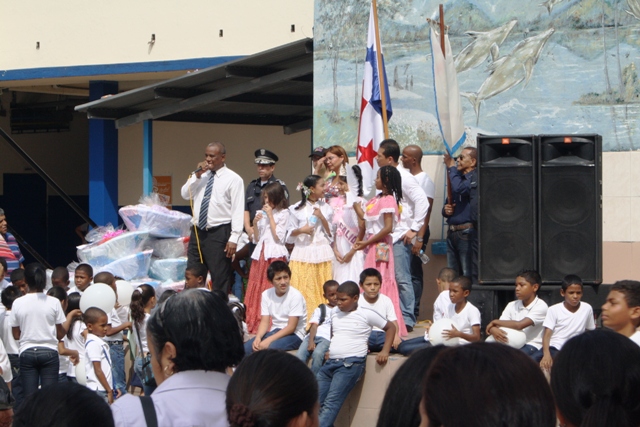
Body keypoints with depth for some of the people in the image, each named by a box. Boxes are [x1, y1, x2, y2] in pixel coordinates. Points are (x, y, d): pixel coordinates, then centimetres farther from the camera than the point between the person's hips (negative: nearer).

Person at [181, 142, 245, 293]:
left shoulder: (233, 179, -5)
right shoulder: (201, 176, 14)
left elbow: (238, 211, -9)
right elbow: (185, 195, 5)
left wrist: (234, 238, -16)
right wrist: (197, 175, -6)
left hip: (219, 234, -6)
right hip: (198, 232, 6)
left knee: (220, 279, -1)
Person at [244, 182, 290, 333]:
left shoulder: (283, 213, -1)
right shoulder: (262, 213, 14)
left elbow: (278, 236, -11)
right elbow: (257, 238, 15)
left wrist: (270, 216, -9)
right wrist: (255, 223, -1)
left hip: (275, 254, -6)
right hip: (261, 254, 6)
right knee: (257, 289, 3)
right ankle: (255, 324, 6)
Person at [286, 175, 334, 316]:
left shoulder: (326, 208, 10)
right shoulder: (297, 209, 4)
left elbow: (330, 233, 8)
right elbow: (290, 234, 7)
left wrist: (322, 218, -5)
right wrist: (301, 230, -12)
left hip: (322, 253, 2)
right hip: (303, 252, -2)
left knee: (323, 291, -4)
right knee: (303, 291, -6)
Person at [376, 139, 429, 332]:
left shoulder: (404, 178, -10)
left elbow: (422, 203, -16)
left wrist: (414, 229, -14)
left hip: (399, 238, -8)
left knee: (402, 279, -8)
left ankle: (407, 319, -4)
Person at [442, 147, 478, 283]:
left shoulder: (474, 179, -7)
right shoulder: (459, 178, 21)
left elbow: (459, 189, -25)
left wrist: (452, 167, -9)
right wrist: (445, 210, 4)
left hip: (467, 232, -9)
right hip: (452, 233, 9)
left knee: (469, 276, -9)